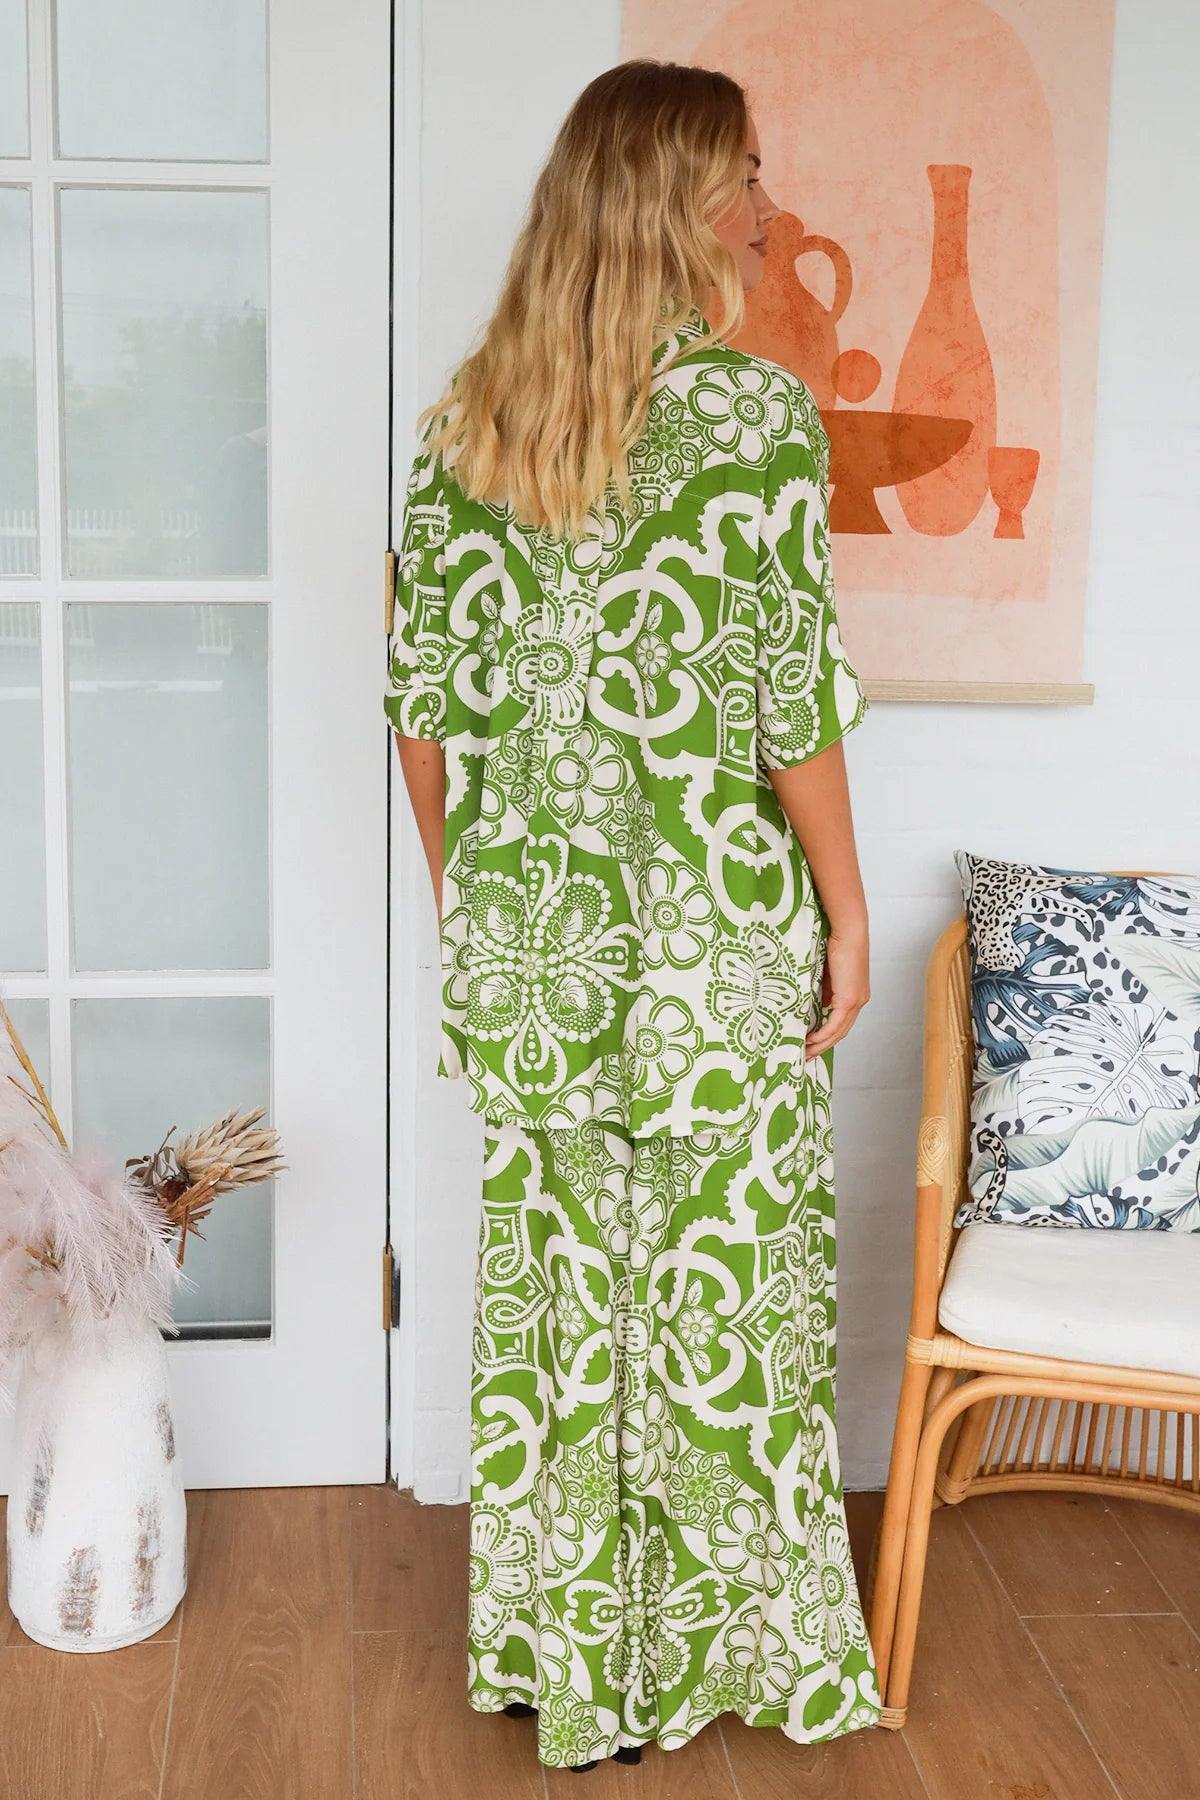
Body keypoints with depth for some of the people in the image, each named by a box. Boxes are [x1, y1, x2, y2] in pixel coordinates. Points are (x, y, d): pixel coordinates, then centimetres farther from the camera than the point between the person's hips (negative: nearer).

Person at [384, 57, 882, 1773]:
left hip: (526, 939, 5)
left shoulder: (464, 415, 3)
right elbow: (790, 700, -14)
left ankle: (558, 1652, 32)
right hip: (712, 938, -5)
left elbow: (424, 695, 5)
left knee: (550, 1277, 15)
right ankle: (731, 1649, 28)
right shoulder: (754, 409, -13)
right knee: (720, 1285, 11)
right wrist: (846, 910, -3)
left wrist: (464, 892, 15)